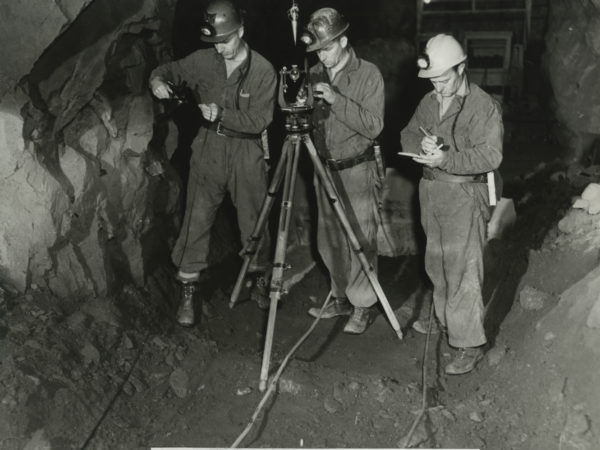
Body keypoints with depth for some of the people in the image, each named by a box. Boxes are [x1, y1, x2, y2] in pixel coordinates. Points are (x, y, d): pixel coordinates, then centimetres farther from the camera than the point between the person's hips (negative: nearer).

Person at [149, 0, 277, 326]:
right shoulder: (203, 60, -1)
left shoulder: (263, 71, -10)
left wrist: (222, 115, -25)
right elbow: (169, 69, 11)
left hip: (246, 153, -2)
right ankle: (188, 292, 9)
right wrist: (158, 80, -12)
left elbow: (259, 121, -13)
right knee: (196, 221, 0)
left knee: (253, 223, 9)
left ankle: (258, 281, 30)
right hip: (208, 149, 2)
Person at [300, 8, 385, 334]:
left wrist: (338, 100, -25)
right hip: (325, 170, 6)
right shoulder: (314, 75, 6)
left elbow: (374, 126, -16)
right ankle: (341, 297, 27)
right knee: (329, 242, 12)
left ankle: (361, 306, 10)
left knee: (360, 242, -2)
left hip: (357, 172, -5)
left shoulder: (369, 75, -9)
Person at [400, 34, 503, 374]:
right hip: (431, 191, 8)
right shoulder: (430, 101, 11)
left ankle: (471, 345, -1)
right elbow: (407, 135, 11)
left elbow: (490, 155, -19)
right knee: (437, 264, 18)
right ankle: (445, 320, 37)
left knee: (463, 270, -8)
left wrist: (447, 159, -28)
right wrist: (422, 144, -12)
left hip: (465, 195, -7)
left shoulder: (484, 106, -12)